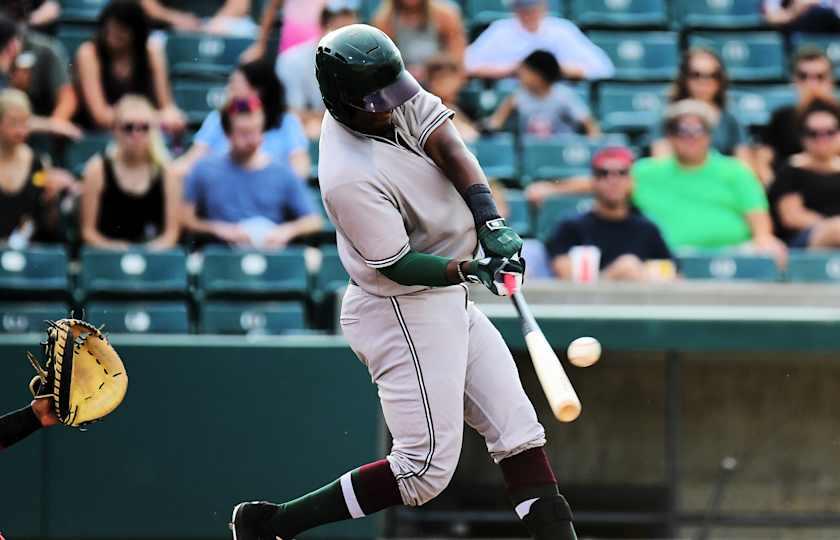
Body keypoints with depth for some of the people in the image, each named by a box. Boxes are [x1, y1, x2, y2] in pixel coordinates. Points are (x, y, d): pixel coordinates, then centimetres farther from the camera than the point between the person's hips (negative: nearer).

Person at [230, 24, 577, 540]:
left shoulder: (392, 101, -8)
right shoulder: (350, 179, -29)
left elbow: (447, 145, -12)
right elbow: (399, 265, -23)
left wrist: (491, 222, -23)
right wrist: (469, 270, -33)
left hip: (448, 302, 9)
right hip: (405, 312, -9)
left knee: (516, 424, 8)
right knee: (427, 466, -7)